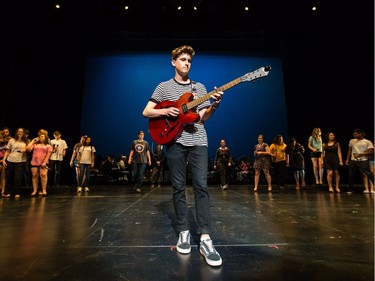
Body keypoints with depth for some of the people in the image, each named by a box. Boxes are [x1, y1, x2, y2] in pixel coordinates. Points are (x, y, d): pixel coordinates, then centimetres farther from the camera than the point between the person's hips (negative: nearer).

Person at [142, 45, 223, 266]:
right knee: (179, 188, 3)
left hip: (198, 141, 1)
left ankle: (205, 238, -3)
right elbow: (146, 112, 7)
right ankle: (184, 232, 16)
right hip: (175, 141, 0)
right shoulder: (164, 87, 11)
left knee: (201, 186, -7)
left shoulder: (200, 87, 15)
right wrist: (165, 111, -10)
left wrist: (214, 105, -9)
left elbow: (203, 118, 10)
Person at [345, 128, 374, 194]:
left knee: (369, 174, -8)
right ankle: (350, 189, 20)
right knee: (351, 175, 7)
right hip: (353, 161, 4)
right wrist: (347, 159, 13)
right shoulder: (352, 141, 13)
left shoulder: (368, 142, 0)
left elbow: (371, 152, -7)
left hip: (363, 161, -4)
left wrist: (360, 154, -15)